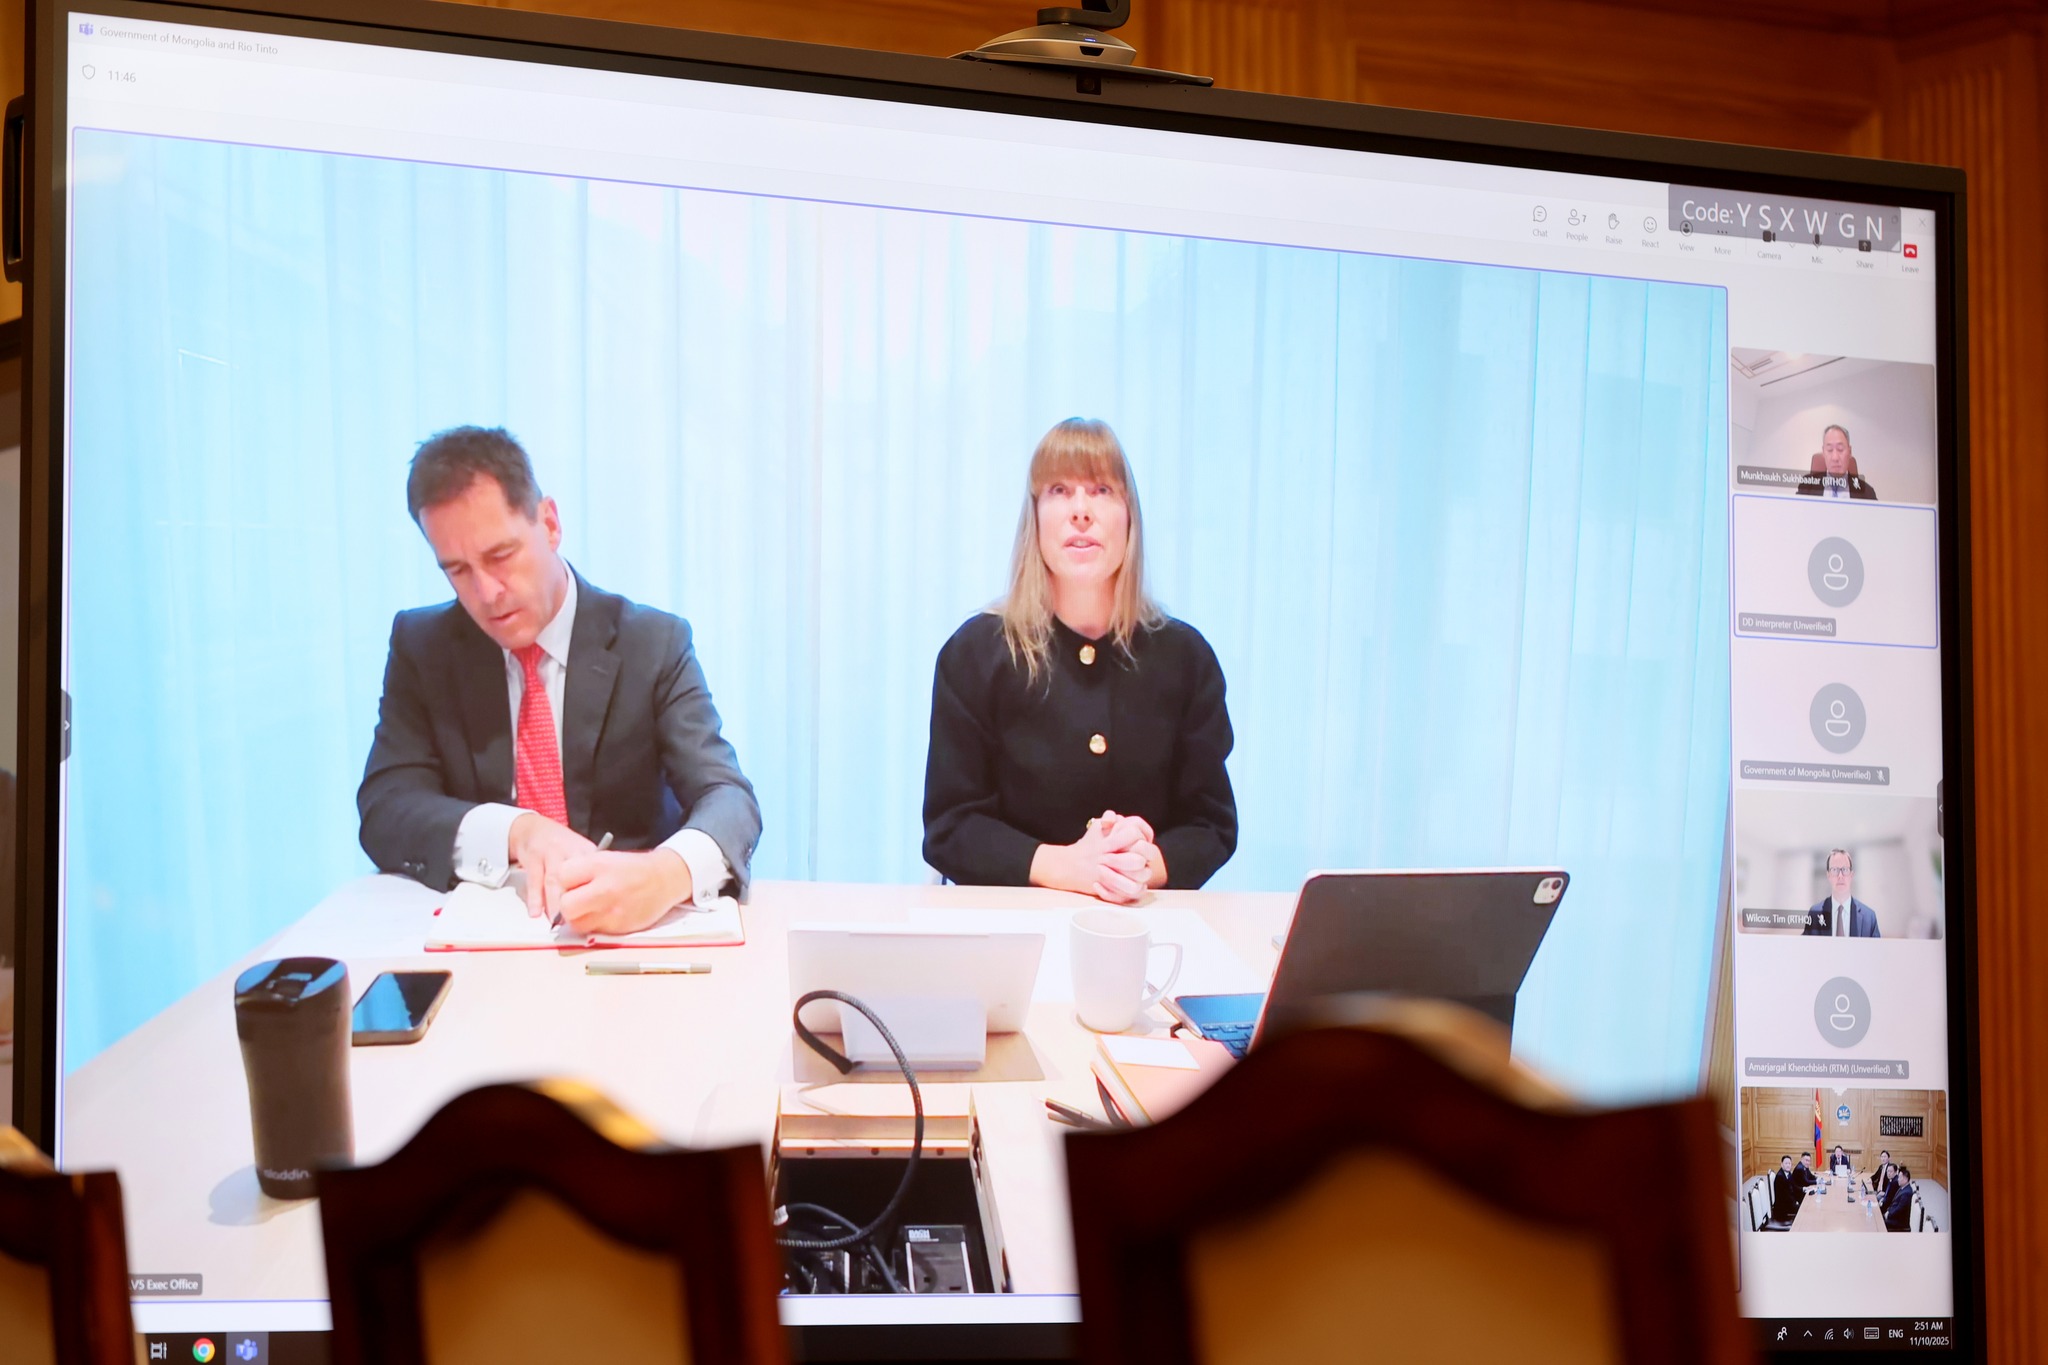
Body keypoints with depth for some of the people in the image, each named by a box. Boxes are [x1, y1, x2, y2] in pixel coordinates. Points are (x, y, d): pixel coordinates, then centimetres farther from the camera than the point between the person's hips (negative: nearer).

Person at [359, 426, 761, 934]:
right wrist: (515, 831, -26)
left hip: (628, 928, -2)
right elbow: (384, 811, -5)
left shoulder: (654, 644, -2)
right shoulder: (420, 646, 3)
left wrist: (669, 873, -37)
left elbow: (728, 797, -12)